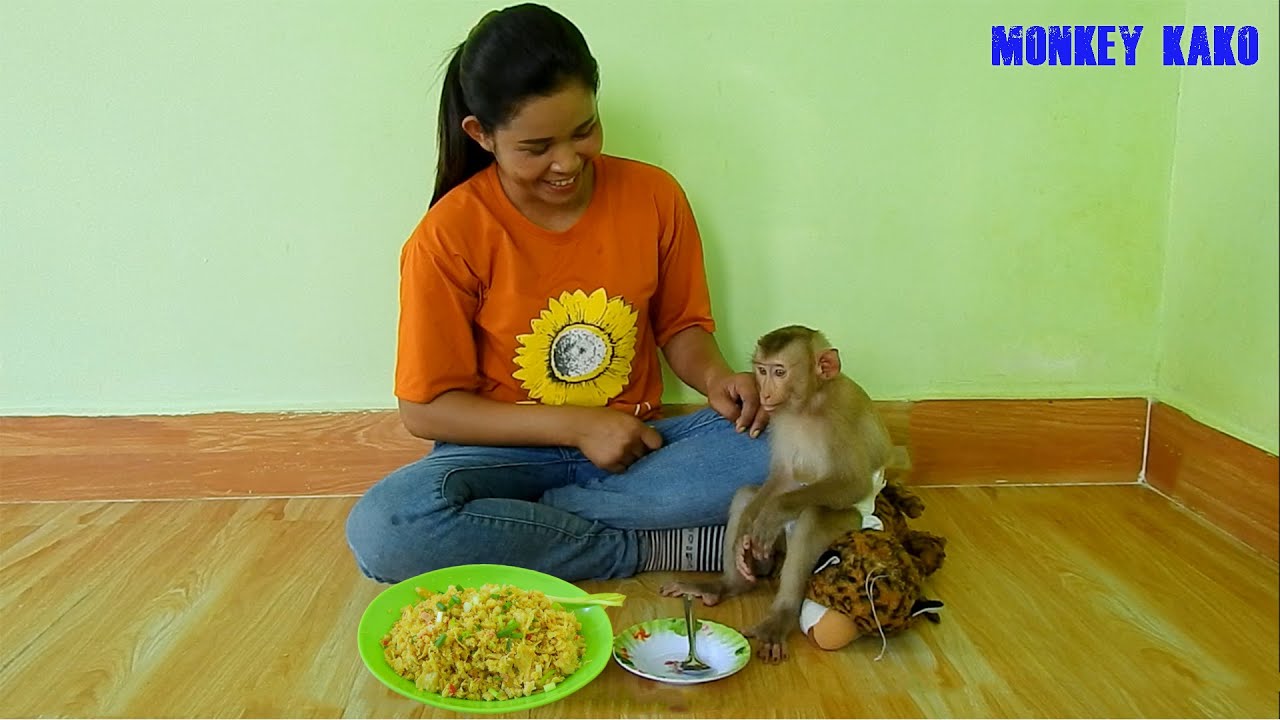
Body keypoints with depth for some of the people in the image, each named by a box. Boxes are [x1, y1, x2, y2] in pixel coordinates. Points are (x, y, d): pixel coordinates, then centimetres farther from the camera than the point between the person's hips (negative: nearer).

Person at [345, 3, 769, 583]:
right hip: (510, 455, -2)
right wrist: (576, 426, -16)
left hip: (636, 446, 3)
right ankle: (656, 549, -20)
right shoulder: (449, 236, -13)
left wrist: (714, 377, -14)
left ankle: (519, 521, -18)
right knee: (380, 531, -32)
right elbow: (427, 408, -9)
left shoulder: (654, 196, -4)